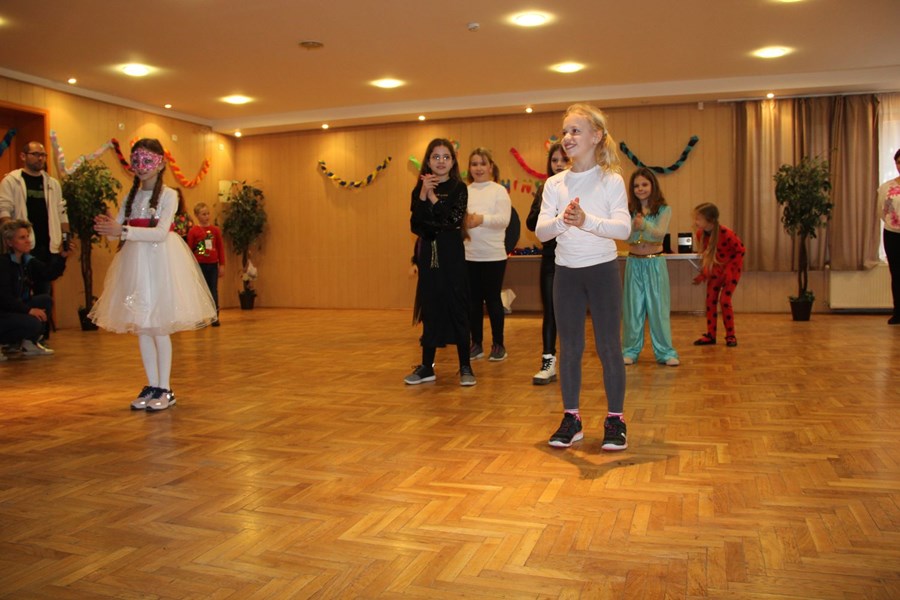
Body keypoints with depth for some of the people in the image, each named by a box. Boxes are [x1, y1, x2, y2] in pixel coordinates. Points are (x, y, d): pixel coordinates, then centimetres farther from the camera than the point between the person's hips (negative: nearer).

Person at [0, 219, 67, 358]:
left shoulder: (28, 261, 8)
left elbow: (48, 273, 0)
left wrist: (61, 257, -14)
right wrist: (28, 309, -29)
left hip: (18, 308, 9)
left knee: (46, 300, -5)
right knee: (33, 323, -28)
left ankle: (29, 343, 4)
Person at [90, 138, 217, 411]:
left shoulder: (168, 195, -4)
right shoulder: (131, 197, 13)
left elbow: (160, 233, -16)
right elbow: (118, 230, 8)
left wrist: (124, 231, -26)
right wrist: (107, 227, -15)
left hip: (161, 260, -6)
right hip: (135, 261, 6)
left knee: (158, 326, -4)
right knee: (141, 327, 7)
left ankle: (165, 389, 6)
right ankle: (152, 385, 17)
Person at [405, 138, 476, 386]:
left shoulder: (459, 188, -1)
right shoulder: (419, 189, 7)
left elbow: (454, 221, -14)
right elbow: (415, 226, -4)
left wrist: (433, 197, -16)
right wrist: (423, 195, -13)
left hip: (452, 256, -3)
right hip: (428, 255, 3)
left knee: (457, 309, -1)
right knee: (429, 310, 7)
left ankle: (465, 367, 7)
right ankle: (427, 367, 15)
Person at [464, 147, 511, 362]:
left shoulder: (499, 190, -1)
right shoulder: (464, 192, 9)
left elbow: (503, 220, -12)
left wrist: (482, 219, -28)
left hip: (493, 255, -3)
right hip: (468, 256, 3)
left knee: (493, 299, 3)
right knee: (473, 300, 8)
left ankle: (498, 344, 15)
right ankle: (476, 344, 19)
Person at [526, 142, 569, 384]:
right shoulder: (544, 189, 8)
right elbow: (531, 224, 3)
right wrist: (543, 206, -13)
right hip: (550, 257, 3)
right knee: (549, 310, 3)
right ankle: (548, 362, 7)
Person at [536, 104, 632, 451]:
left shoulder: (611, 180, -4)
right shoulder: (554, 184, 5)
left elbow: (623, 228, -17)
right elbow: (541, 231, -7)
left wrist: (586, 220, -33)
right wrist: (562, 220, -28)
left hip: (602, 270, -3)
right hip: (566, 272, 3)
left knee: (608, 347, 2)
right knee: (569, 347, 9)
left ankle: (615, 419, 14)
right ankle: (571, 419, 20)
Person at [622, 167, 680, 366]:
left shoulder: (664, 210, -2)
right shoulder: (629, 211, 3)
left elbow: (660, 233, -18)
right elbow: (628, 238, -9)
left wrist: (643, 225, -37)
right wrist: (635, 227, -32)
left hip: (655, 262, -2)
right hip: (634, 263, 2)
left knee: (658, 308, 0)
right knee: (632, 308, 5)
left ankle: (665, 352, 8)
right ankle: (631, 350, 13)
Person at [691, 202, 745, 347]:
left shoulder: (725, 233, -28)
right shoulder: (700, 234, -10)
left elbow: (740, 250, -15)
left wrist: (730, 268, -18)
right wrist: (703, 274, 1)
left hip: (730, 269, -6)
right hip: (715, 269, 6)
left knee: (724, 300, -11)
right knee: (710, 300, 2)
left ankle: (730, 335, 3)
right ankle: (710, 335, 9)